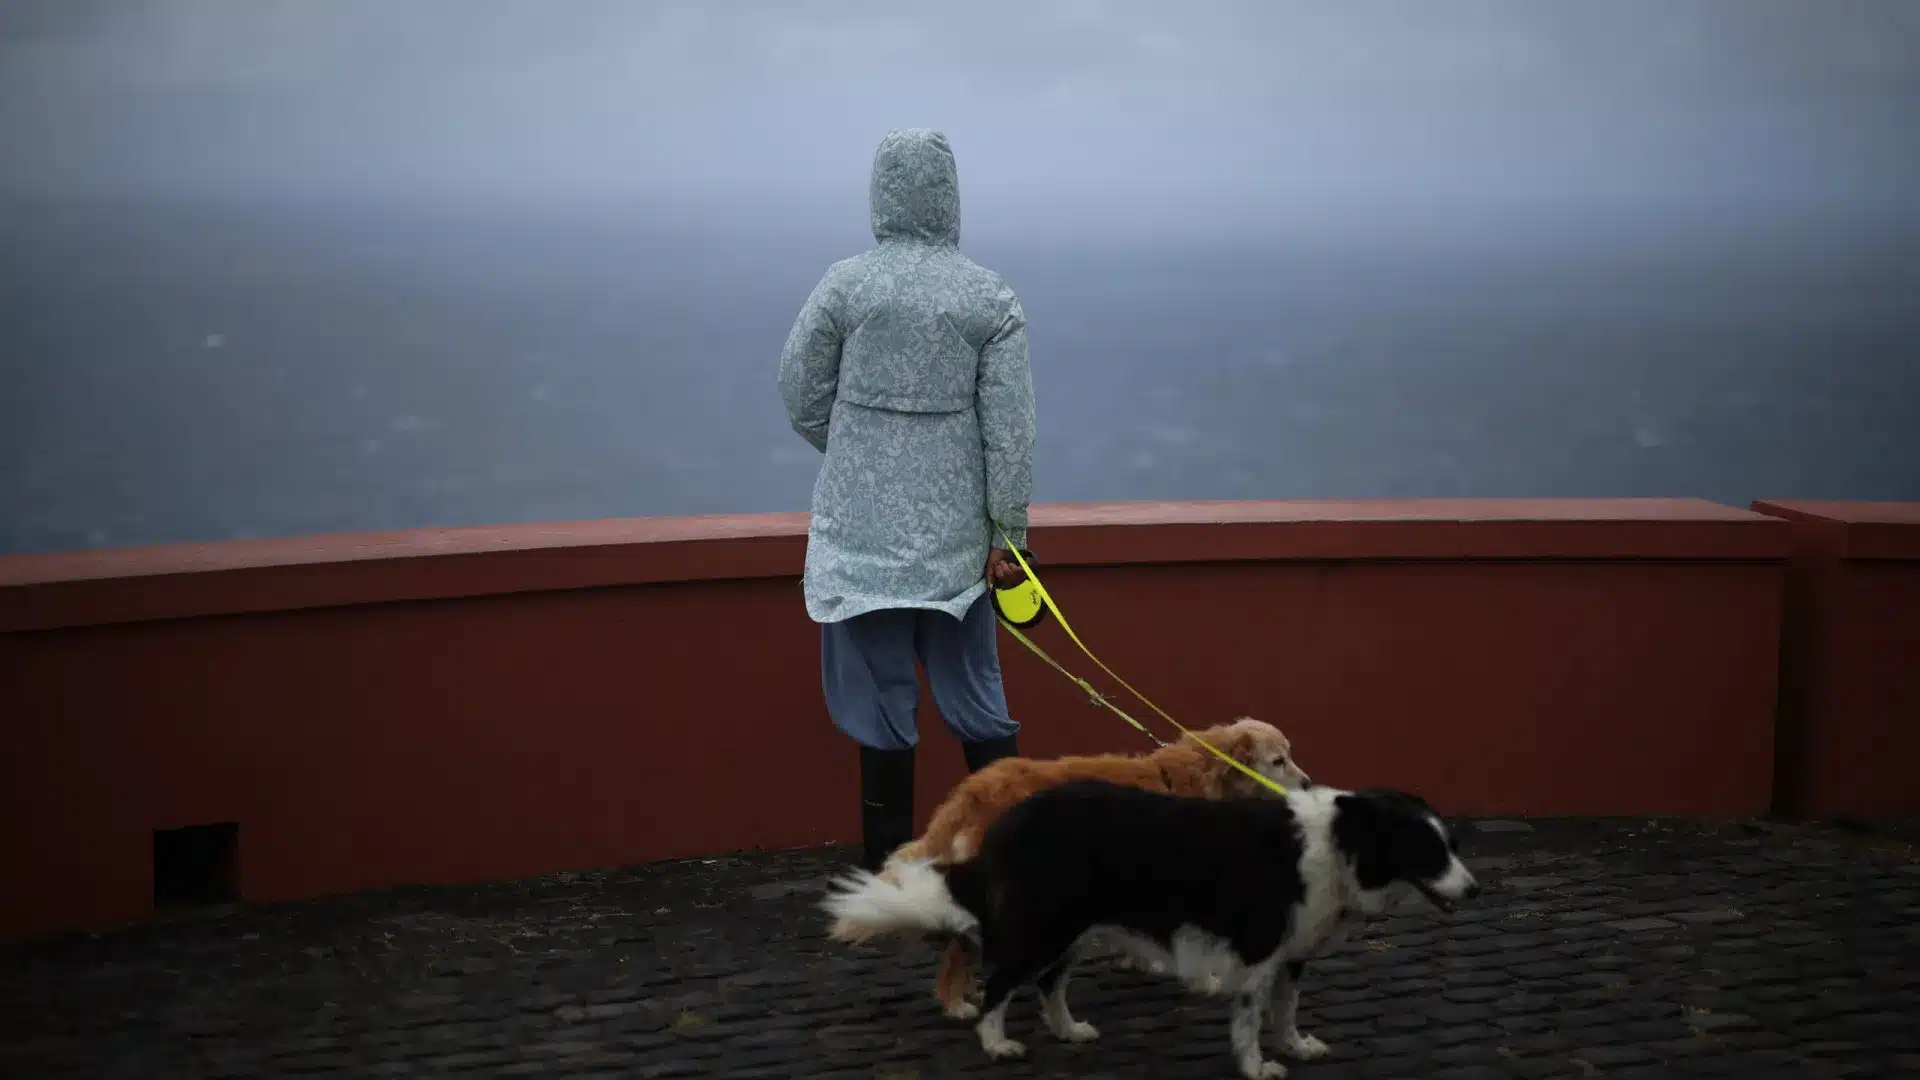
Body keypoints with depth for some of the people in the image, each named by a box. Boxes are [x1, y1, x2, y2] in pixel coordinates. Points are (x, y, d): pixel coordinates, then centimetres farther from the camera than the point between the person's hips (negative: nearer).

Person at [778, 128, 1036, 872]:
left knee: (881, 698, 5)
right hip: (954, 530, 1)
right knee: (975, 696, 11)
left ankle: (889, 867, 10)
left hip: (863, 524, -1)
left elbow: (801, 392, 2)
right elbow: (1009, 427, -5)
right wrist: (1007, 534, 1)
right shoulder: (991, 298, -4)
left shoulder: (844, 285, -5)